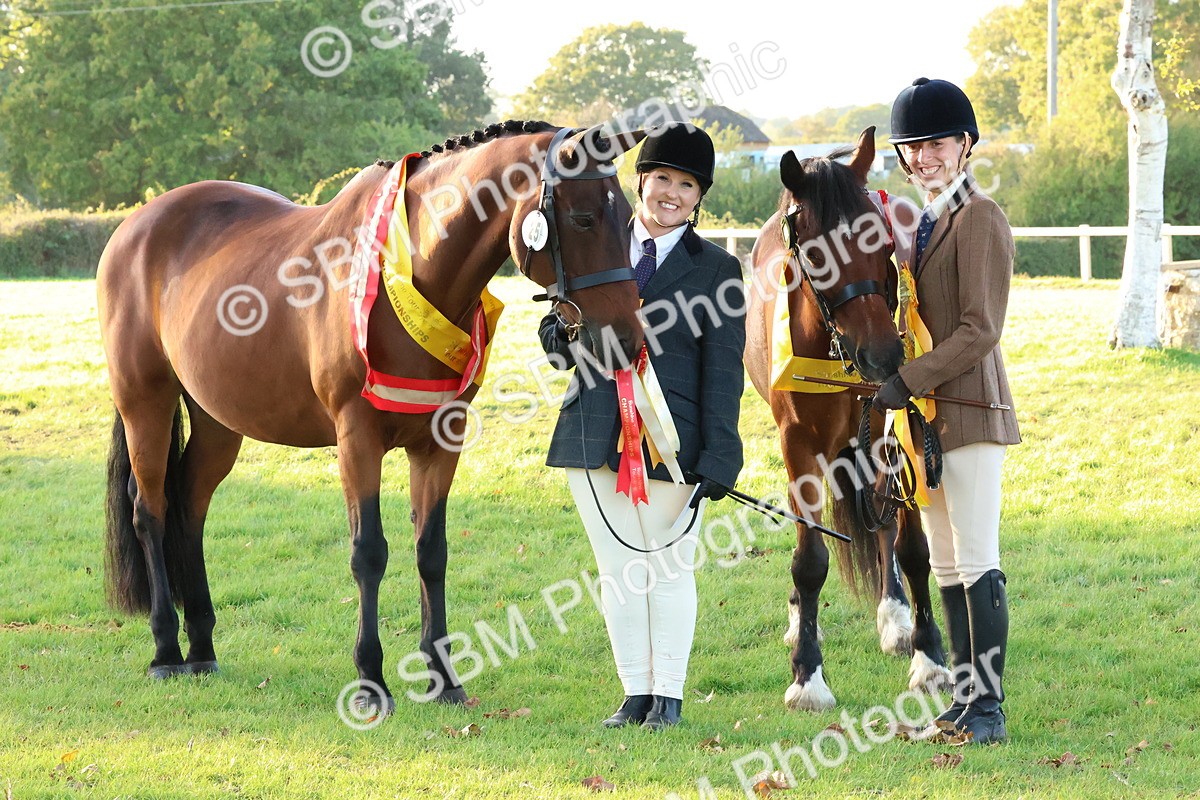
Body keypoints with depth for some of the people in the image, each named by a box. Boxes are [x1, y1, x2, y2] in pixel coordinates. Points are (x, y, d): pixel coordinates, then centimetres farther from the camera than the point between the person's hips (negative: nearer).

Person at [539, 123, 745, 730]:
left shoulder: (716, 269, 2)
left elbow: (723, 373, -3)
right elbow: (568, 347, 17)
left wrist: (718, 460, -11)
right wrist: (560, 337, -8)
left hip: (671, 441, -3)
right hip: (594, 440, 3)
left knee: (670, 568, 4)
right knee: (619, 570, 8)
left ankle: (668, 696, 17)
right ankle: (636, 694, 18)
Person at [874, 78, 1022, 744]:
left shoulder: (980, 219, -11)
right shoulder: (922, 221, 17)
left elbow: (980, 332, -17)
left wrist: (908, 381, -19)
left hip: (970, 410, -9)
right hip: (924, 415, 9)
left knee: (977, 564, -8)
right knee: (945, 568, 11)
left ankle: (989, 707, -6)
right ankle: (963, 700, 16)